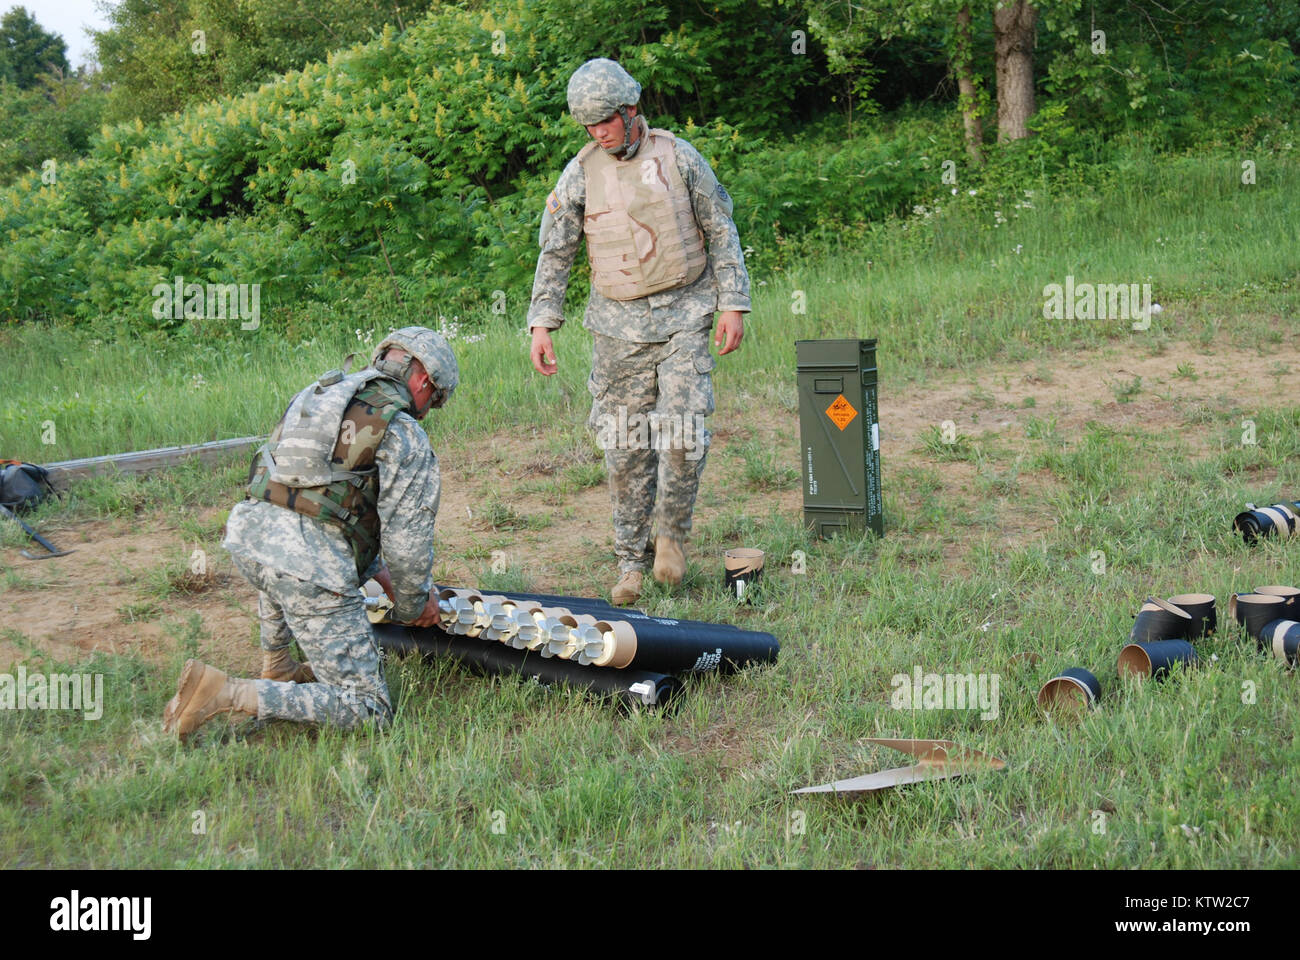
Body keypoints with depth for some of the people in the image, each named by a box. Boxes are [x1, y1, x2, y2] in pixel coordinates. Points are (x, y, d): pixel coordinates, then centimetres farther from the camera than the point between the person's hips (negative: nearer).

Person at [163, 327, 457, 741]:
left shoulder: (319, 392, 23)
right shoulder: (405, 436, 2)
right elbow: (406, 539, 1)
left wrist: (372, 568, 33)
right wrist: (414, 605, 20)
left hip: (246, 536, 7)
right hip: (312, 566, -7)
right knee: (368, 710, -2)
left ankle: (277, 667, 40)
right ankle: (227, 694, -12)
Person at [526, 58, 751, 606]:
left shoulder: (678, 157, -1)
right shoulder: (580, 174, 1)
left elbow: (721, 231, 4)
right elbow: (555, 253, 6)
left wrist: (733, 304, -1)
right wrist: (542, 323, -2)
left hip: (685, 315, -1)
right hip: (618, 325, 1)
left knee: (683, 431, -12)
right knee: (626, 447, 2)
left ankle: (672, 532, 12)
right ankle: (631, 561, 13)